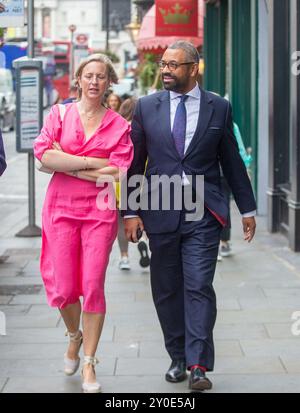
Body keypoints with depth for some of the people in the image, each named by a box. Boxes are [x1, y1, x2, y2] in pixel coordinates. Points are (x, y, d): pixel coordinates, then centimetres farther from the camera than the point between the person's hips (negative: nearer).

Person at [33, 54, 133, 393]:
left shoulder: (119, 125, 4)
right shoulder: (60, 114, 6)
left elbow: (117, 174, -8)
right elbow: (43, 154, -9)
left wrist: (68, 165, -7)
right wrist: (92, 163, -11)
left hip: (100, 211, -1)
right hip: (62, 208, 1)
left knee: (93, 286, -5)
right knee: (63, 288, 1)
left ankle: (89, 364, 8)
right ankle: (75, 336, 34)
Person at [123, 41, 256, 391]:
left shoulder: (218, 108, 4)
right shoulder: (147, 107, 5)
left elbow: (232, 161, 10)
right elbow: (134, 163, 6)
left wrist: (247, 208, 12)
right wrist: (130, 211, 0)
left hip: (204, 215, -2)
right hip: (160, 213, 2)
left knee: (199, 287, -9)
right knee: (167, 290, 8)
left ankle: (198, 366, -8)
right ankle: (177, 359, 20)